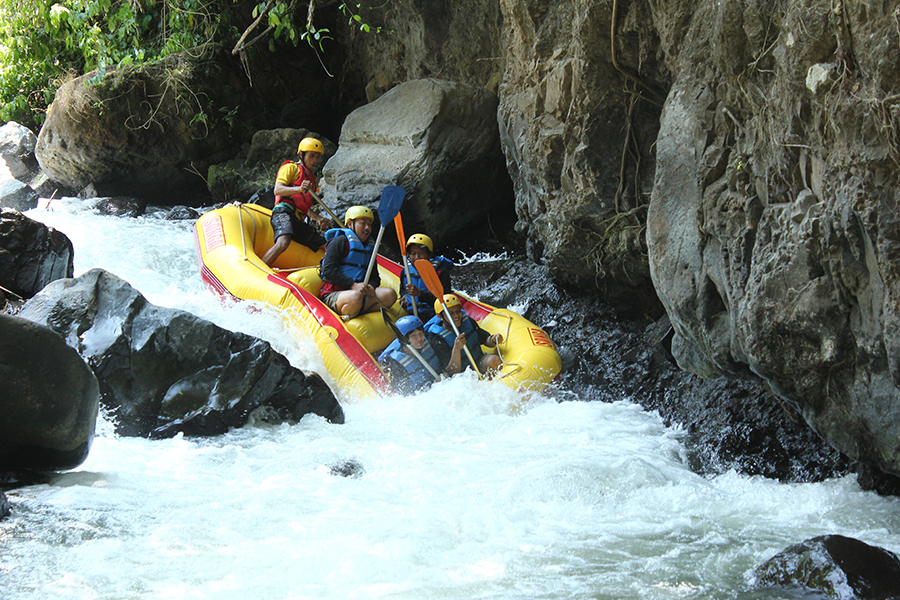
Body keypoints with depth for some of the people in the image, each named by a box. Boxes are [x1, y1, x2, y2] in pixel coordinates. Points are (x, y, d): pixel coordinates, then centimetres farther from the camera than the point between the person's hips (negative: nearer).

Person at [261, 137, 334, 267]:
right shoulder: (291, 167, 11)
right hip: (284, 213, -8)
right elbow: (278, 190, -6)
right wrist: (299, 189, -24)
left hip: (299, 222, 9)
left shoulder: (311, 178, 35)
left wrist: (318, 218, 14)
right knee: (283, 242, -36)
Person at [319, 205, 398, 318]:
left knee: (390, 294, -18)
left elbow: (375, 276, 20)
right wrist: (353, 285, -20)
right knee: (355, 297, -42)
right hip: (333, 295, -7)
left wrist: (371, 286, -6)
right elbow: (328, 270, -12)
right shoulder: (340, 241, 0)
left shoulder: (370, 247, 24)